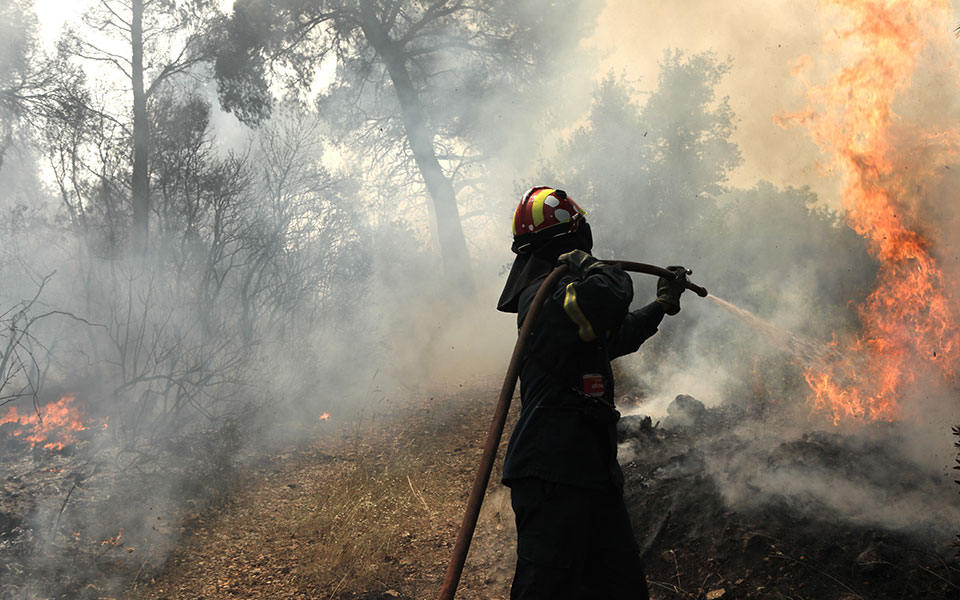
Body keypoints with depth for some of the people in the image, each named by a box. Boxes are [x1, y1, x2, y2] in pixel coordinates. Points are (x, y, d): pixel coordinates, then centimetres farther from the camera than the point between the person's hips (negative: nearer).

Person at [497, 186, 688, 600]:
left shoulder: (544, 294, 24)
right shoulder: (548, 294, -10)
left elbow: (613, 338, 40)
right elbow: (610, 298, -32)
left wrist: (661, 304, 52)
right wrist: (587, 264, -10)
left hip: (587, 472, 11)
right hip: (554, 474, -11)